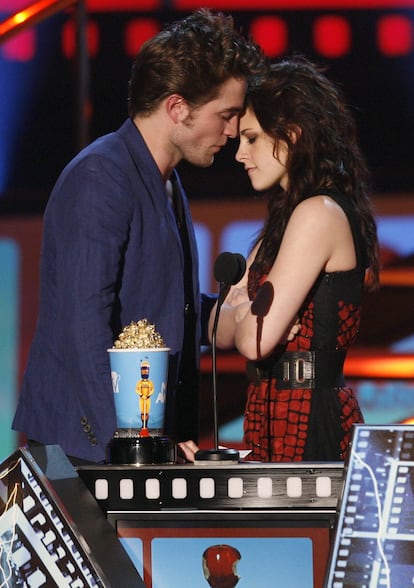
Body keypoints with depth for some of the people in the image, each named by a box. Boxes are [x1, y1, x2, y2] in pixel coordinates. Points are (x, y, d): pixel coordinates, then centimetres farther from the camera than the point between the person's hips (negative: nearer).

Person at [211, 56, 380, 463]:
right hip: (274, 412, 9)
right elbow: (220, 332, 14)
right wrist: (243, 314, -7)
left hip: (307, 422, -9)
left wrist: (242, 316, 1)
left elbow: (256, 341, -20)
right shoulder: (286, 215, 17)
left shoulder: (319, 214, -14)